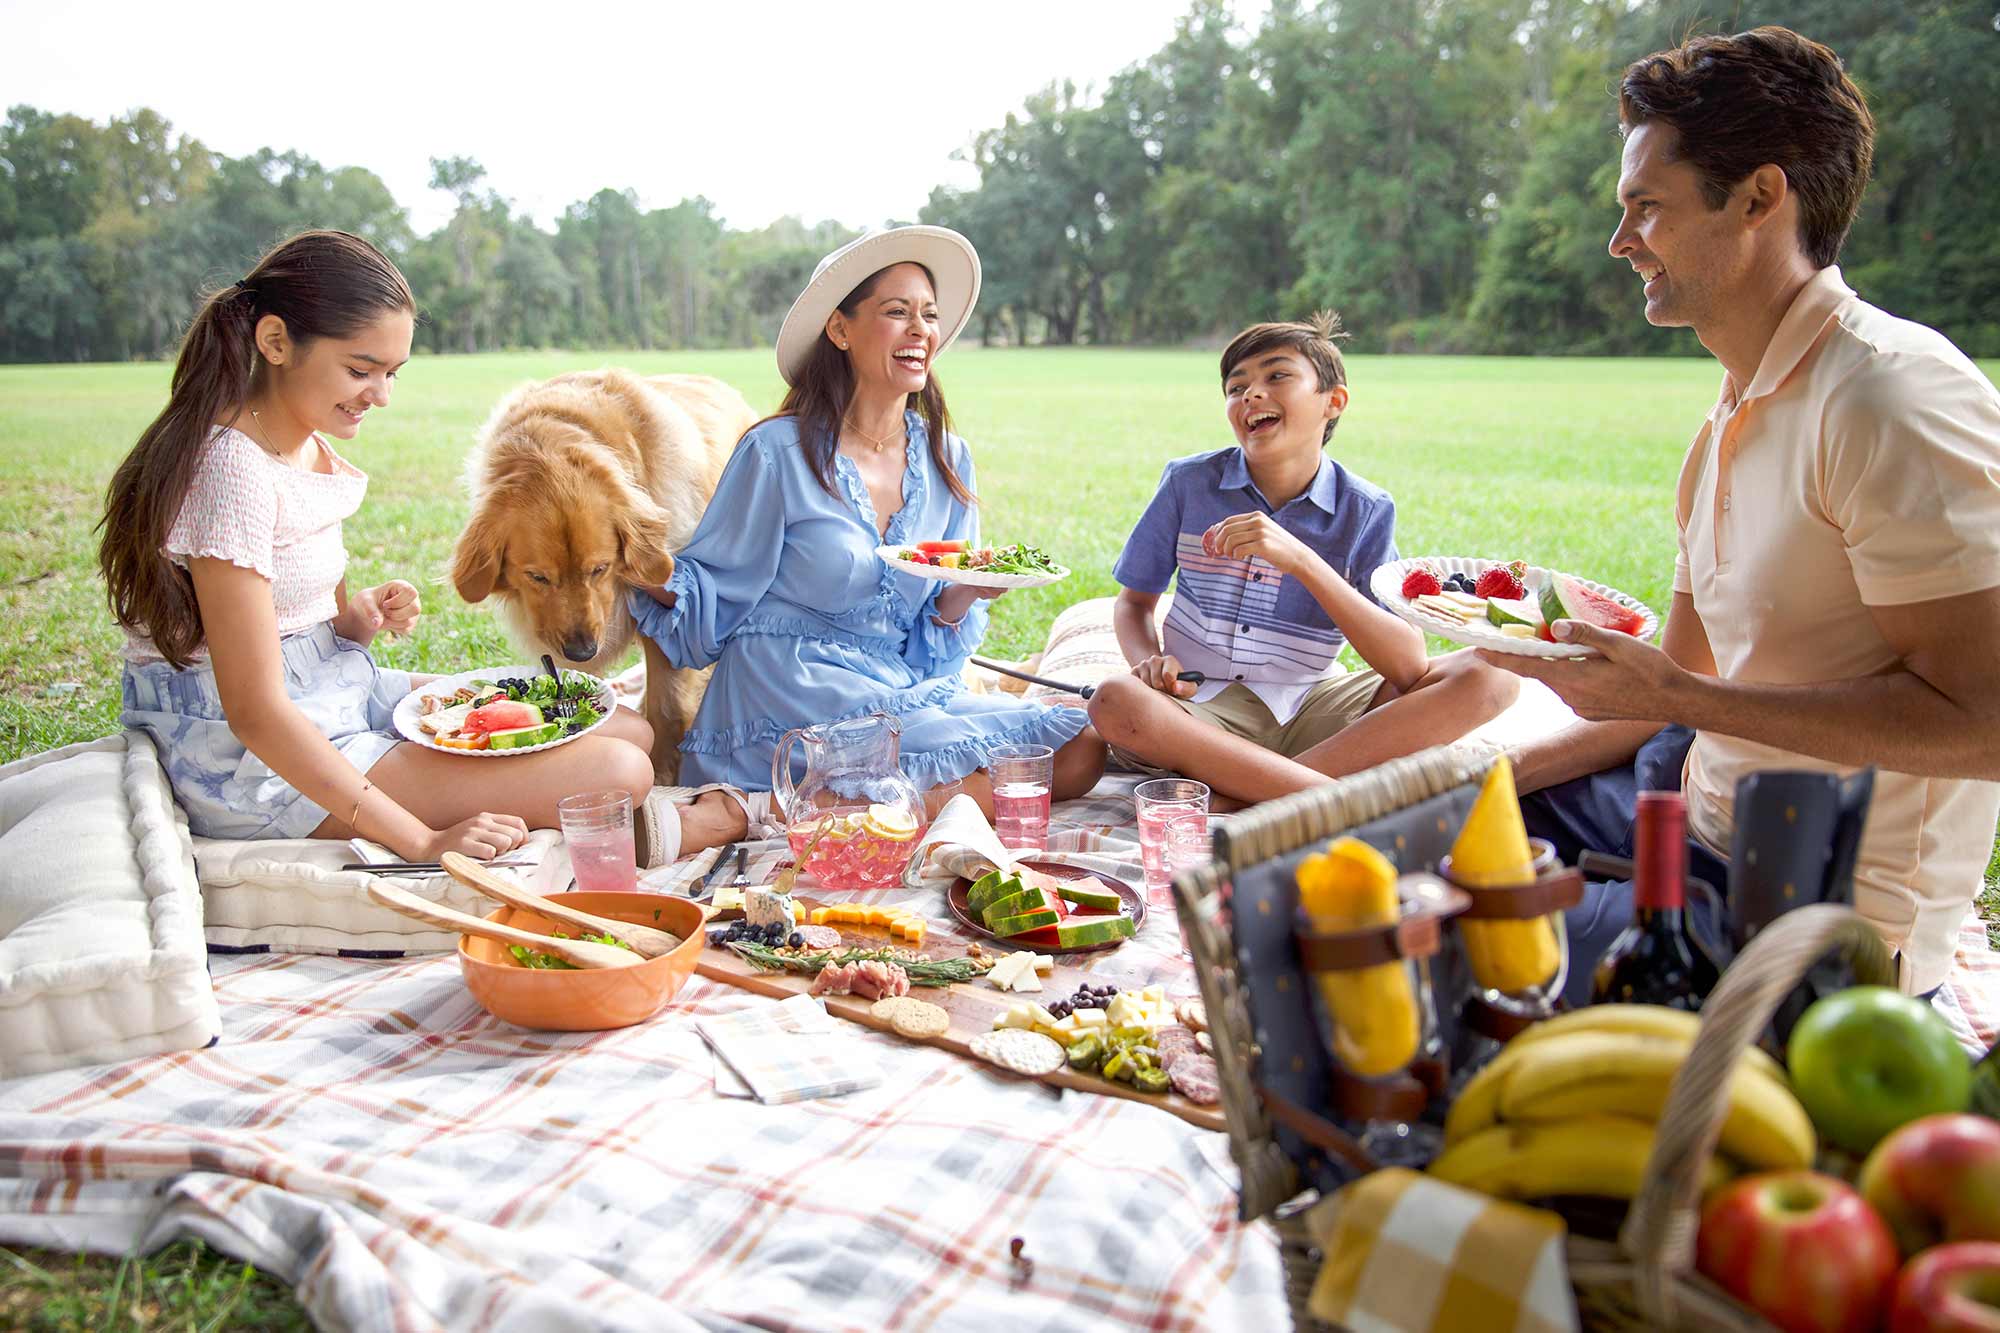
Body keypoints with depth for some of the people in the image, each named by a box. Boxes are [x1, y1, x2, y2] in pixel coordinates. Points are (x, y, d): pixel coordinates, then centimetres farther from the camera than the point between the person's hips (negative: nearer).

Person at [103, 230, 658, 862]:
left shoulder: (310, 449, 6)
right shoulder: (235, 469, -23)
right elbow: (256, 714, -25)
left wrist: (360, 613, -7)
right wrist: (424, 841, -25)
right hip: (258, 766, -9)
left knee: (629, 731, 2)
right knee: (615, 776, -19)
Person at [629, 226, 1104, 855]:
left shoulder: (946, 458, 10)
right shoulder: (780, 450, -5)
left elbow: (932, 639, 14)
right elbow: (710, 597, -2)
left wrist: (961, 598, -7)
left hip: (905, 691, 7)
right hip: (788, 695, -6)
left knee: (1081, 748, -13)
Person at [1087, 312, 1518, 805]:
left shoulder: (1365, 511, -5)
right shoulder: (1190, 483, -3)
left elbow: (1410, 668, -15)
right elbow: (1134, 601, 8)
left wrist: (1300, 560, -26)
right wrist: (1152, 662, -16)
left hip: (1312, 710, 1)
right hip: (1204, 706, -1)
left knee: (1491, 675, -18)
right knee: (1115, 703, -34)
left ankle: (1239, 794, -29)